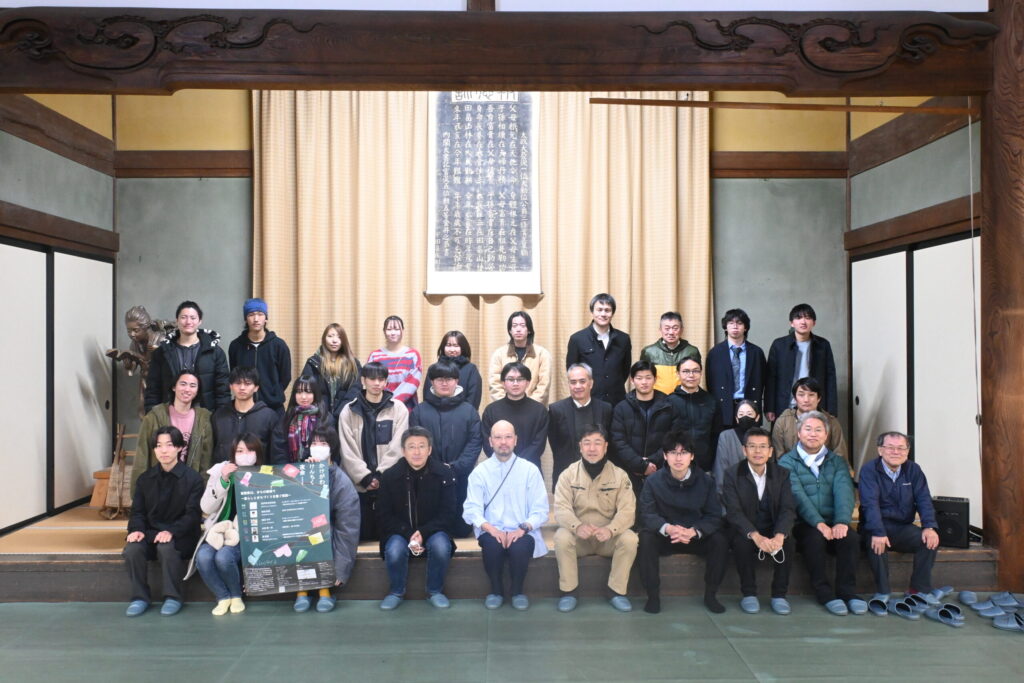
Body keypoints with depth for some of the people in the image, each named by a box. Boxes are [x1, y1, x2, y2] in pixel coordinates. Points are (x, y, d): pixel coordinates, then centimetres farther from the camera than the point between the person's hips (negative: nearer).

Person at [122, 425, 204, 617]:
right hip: (150, 532, 4)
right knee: (132, 549, -27)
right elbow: (138, 511, 8)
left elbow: (192, 514, -11)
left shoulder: (193, 478, -5)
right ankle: (140, 597, -7)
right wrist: (137, 529, -14)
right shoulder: (146, 478, 10)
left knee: (166, 547, -36)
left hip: (180, 536, -4)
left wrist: (171, 532, -28)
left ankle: (173, 597, -15)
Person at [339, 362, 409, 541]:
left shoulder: (398, 408, 2)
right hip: (358, 484, 1)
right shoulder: (349, 411, 4)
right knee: (361, 532, 4)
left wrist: (380, 475, -11)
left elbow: (397, 447, -4)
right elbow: (348, 450, -1)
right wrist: (365, 477, -10)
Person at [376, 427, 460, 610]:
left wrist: (423, 532, -22)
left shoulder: (445, 474, -8)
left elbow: (449, 514, -7)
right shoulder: (390, 476, -5)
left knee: (441, 546, -32)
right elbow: (384, 515, -3)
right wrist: (408, 534, -19)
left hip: (433, 531, 0)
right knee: (395, 551, -31)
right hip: (400, 532, 0)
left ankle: (435, 591, -3)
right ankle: (396, 592, 1)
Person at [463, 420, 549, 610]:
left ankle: (517, 590, -2)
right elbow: (472, 509, -2)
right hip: (491, 532, 0)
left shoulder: (530, 470, 3)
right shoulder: (479, 472, 4)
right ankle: (496, 590, -3)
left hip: (521, 532, 0)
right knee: (492, 544, -33)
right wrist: (489, 527, -21)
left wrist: (523, 528, -18)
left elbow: (540, 509, 0)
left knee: (520, 547, -33)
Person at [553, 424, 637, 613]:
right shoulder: (568, 474, -4)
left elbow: (627, 510, -12)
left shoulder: (619, 475, -4)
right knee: (561, 537, -31)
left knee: (629, 538, -28)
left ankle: (617, 591, -10)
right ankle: (568, 591, -13)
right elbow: (561, 508, -13)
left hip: (609, 537, 1)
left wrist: (610, 529, -34)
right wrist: (577, 526, -36)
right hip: (578, 536, 0)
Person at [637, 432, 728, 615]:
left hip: (696, 537, 1)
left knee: (720, 541, -25)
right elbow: (647, 515, -15)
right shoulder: (654, 481, -8)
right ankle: (653, 595, -17)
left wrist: (694, 531, -30)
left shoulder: (705, 481, -5)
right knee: (646, 538, -31)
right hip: (664, 536, -1)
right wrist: (668, 528, -35)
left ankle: (710, 594, -7)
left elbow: (714, 516, -10)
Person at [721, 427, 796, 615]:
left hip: (773, 530, 2)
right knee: (742, 541, -33)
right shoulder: (732, 474, -8)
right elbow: (734, 511, -17)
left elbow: (788, 509, -10)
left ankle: (779, 594, -10)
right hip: (745, 530, -2)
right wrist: (756, 536, -35)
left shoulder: (782, 474, -1)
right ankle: (748, 594, -13)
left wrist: (779, 536, -31)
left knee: (788, 540, -28)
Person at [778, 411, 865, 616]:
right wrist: (819, 523, -26)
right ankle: (824, 593, -17)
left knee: (851, 537, -28)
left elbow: (844, 491, -4)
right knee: (815, 538, -33)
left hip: (833, 523, 3)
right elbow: (797, 496, -11)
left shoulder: (836, 461, 15)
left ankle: (847, 591, -13)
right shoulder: (787, 462, 4)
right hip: (803, 524, -3)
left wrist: (842, 521, -23)